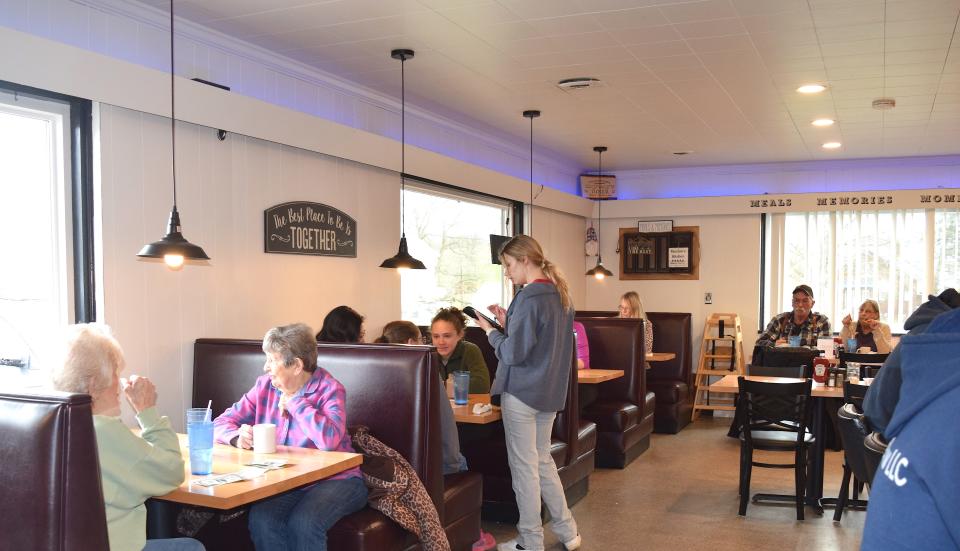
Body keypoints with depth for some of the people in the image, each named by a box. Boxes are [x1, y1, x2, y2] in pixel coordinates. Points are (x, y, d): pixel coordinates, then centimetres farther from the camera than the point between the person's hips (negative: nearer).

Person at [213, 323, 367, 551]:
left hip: (333, 480, -4)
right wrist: (238, 437, -17)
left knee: (303, 523, -32)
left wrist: (294, 401, -15)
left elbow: (329, 439, -28)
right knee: (261, 520, -26)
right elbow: (222, 423, 7)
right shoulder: (265, 385, 6)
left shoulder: (330, 389, -9)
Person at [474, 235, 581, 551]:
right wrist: (509, 323, 10)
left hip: (522, 393, -8)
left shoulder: (529, 298, -18)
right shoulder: (561, 295, 9)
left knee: (523, 466, 3)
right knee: (543, 460, 19)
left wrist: (490, 330, -4)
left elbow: (513, 353, -19)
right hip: (551, 392, 9)